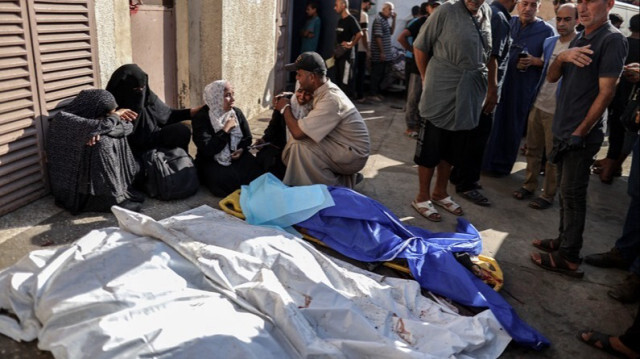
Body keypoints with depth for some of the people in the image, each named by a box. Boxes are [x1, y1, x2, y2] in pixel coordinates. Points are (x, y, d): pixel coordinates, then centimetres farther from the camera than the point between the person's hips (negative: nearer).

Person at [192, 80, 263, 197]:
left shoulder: (237, 113, 5)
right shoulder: (201, 118, -11)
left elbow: (247, 138, 13)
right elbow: (207, 149, -22)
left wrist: (241, 150, -11)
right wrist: (226, 129, -17)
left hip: (237, 157, 5)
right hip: (212, 161, -4)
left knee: (254, 172, -25)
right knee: (226, 179, -34)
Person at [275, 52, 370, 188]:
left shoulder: (330, 99, -28)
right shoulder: (325, 89, 2)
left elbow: (297, 132, -28)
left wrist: (285, 108, -12)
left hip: (353, 154, -9)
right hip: (343, 145, 9)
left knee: (298, 146, -22)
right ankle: (344, 179, 12)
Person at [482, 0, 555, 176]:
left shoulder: (546, 30, 0)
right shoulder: (508, 22, 7)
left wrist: (535, 61, -17)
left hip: (523, 88, -2)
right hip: (499, 81, 2)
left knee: (513, 127, 7)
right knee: (493, 123, 4)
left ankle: (502, 165, 21)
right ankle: (486, 162, 18)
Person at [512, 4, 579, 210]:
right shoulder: (549, 42, 8)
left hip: (558, 110, -6)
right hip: (538, 104, 6)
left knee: (553, 156, 4)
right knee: (533, 150, 14)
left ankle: (548, 195, 15)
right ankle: (529, 185, 27)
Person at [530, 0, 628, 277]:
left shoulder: (612, 40, -11)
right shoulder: (579, 39, 14)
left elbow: (606, 92, -16)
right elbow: (551, 77, 8)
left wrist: (580, 132, -16)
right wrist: (562, 57, -13)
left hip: (582, 135, -8)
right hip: (563, 130, 8)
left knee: (572, 194, -3)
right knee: (565, 190, 16)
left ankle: (569, 259, 5)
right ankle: (563, 240, 29)